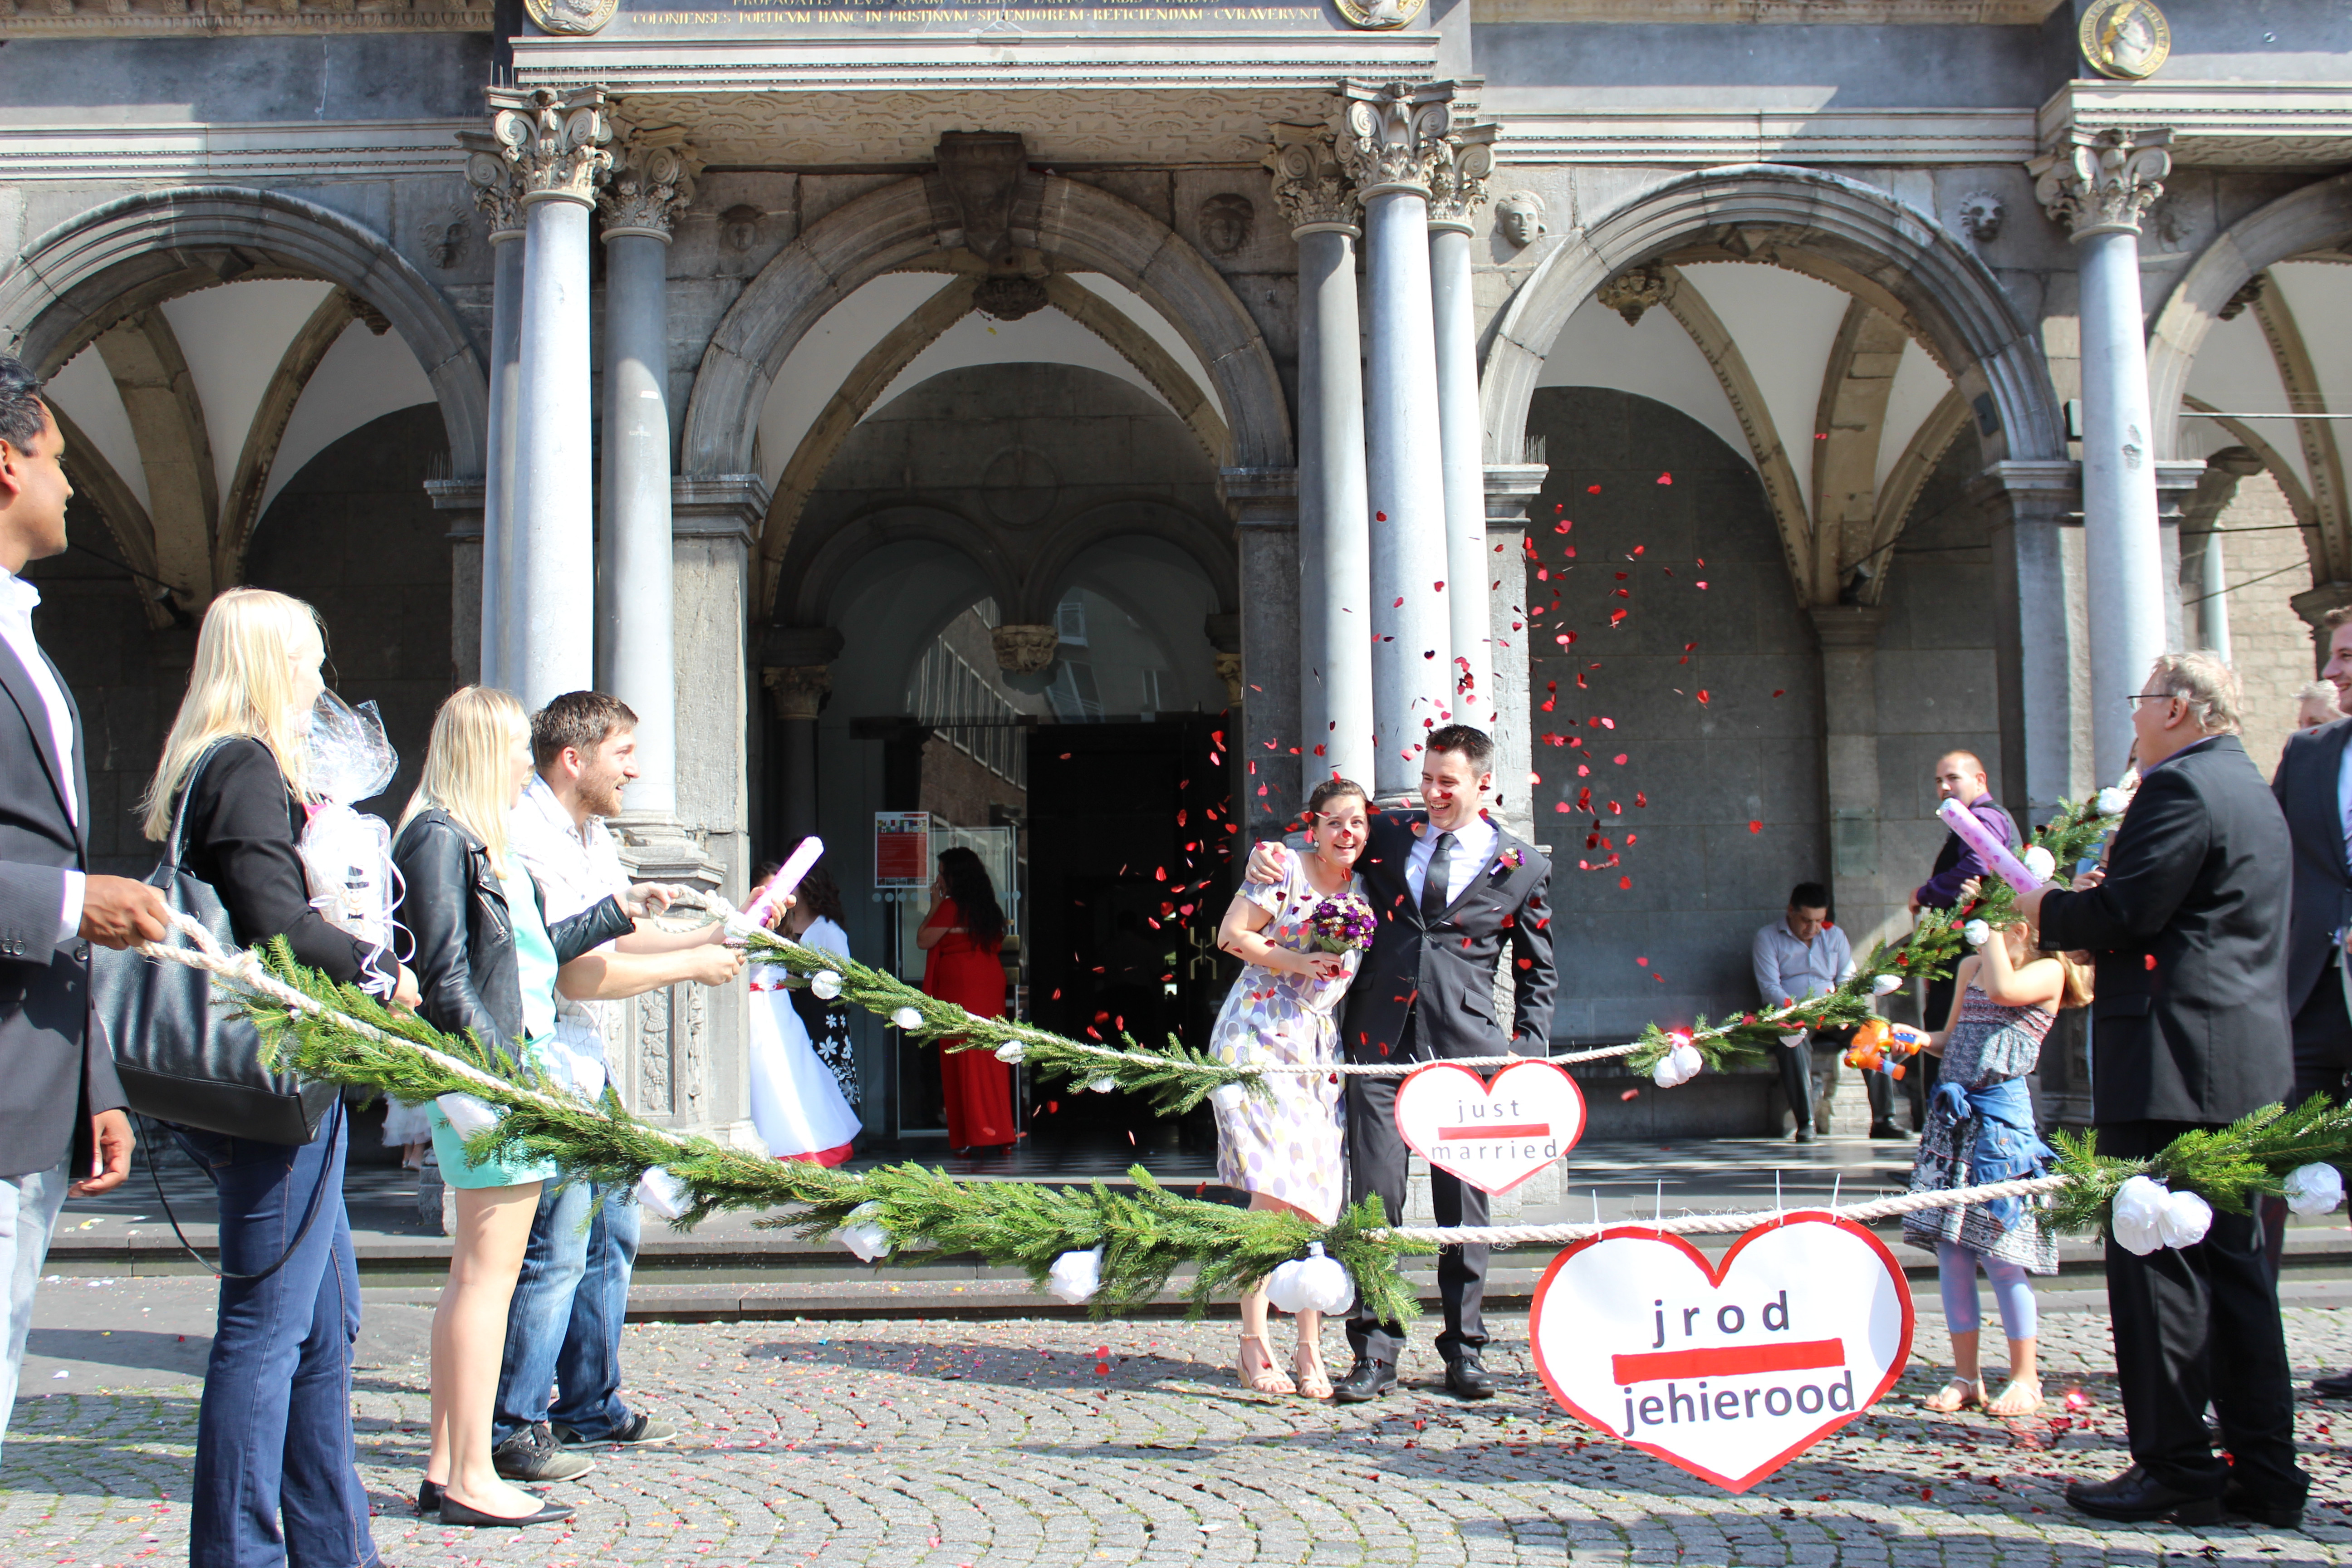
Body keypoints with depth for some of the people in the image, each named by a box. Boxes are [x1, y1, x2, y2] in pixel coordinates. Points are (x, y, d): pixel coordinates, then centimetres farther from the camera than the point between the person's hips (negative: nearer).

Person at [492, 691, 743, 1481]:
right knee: (555, 1247, -10)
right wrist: (691, 965, -13)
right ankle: (511, 1427, -2)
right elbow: (582, 973, -22)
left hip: (586, 1061, 11)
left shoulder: (591, 835, 15)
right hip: (545, 1066, -11)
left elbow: (616, 938, 19)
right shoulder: (531, 838, -19)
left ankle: (590, 1404, 26)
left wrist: (717, 935, 7)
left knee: (612, 1227, 15)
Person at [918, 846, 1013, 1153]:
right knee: (990, 1058, 9)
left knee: (964, 1059, -4)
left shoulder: (951, 907, -10)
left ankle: (973, 1135, -5)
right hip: (992, 983, 7)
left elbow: (924, 940, -6)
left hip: (961, 987, -7)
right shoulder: (988, 908, 12)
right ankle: (997, 1131, 10)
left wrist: (934, 905, 4)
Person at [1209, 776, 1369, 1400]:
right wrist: (1298, 962, -14)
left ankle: (1310, 1348, 8)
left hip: (1325, 1050, 5)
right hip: (1261, 1039, -5)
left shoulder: (1365, 889, 12)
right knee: (1274, 1191, -13)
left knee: (1320, 1196, 0)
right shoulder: (1284, 868, -3)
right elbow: (1232, 935, -5)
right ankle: (1253, 1343, -5)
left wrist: (1342, 969, 1)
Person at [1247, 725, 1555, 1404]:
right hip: (1379, 1039, 1)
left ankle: (1464, 1349, 16)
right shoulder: (1386, 833, 11)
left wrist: (1530, 1059, 1)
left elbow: (1536, 974, 12)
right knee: (1374, 1197, -3)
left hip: (1466, 1048, -1)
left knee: (1464, 1202, 3)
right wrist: (1269, 852, 3)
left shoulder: (1523, 867, 7)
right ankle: (1375, 1354, 3)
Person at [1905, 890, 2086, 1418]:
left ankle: (2025, 1379, 6)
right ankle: (1965, 1376, 13)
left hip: (2001, 1114, -7)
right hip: (1952, 1112, 7)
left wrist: (1992, 926, -13)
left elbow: (2004, 989, -24)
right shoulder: (1971, 966, 17)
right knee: (1949, 1250, 5)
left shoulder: (2048, 972, -2)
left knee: (1999, 1252, -6)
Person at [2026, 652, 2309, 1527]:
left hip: (2172, 1064, -10)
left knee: (2155, 1264, -4)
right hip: (2245, 1065, 10)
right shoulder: (2251, 790, 20)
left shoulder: (2179, 787, -13)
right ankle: (2264, 1471, 17)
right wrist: (2097, 901, 13)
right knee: (2233, 1261, 13)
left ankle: (2174, 1471, -1)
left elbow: (2129, 912, -19)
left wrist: (2049, 911, -2)